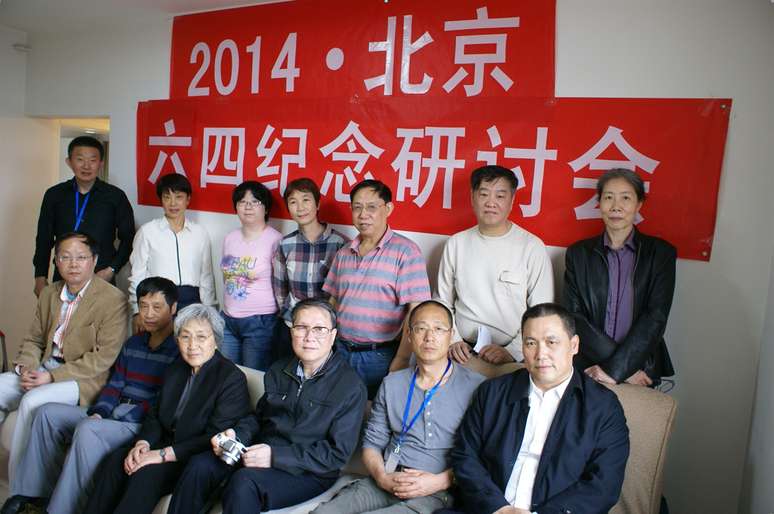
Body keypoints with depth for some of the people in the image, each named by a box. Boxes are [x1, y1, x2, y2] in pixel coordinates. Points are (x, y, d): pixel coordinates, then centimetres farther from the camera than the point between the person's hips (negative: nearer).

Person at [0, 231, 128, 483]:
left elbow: (103, 357, -16)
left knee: (32, 401, -28)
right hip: (42, 368, 7)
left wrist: (52, 376, -18)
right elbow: (33, 340, 17)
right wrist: (26, 368, -5)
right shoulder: (49, 294, 12)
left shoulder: (113, 299, -12)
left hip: (82, 378, -7)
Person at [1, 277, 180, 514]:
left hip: (143, 423, -9)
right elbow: (115, 384, 16)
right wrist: (98, 412, -3)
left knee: (87, 430, -32)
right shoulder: (133, 343, 18)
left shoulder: (179, 349, -9)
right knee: (48, 412, 1)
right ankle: (34, 492, 5)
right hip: (112, 414, 9)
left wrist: (121, 420, -17)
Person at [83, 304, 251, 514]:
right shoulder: (175, 370, 13)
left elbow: (216, 439, -19)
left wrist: (163, 454, -21)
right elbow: (155, 416, 15)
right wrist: (143, 443, -7)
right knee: (114, 461, -16)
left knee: (147, 473, -28)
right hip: (167, 447, 7)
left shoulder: (233, 379, -13)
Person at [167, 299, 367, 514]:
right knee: (200, 465, -17)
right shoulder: (278, 371, 11)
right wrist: (235, 435, -5)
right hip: (262, 453, 6)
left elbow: (338, 453, -13)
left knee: (244, 481, -31)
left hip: (309, 473, -5)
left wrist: (276, 455, -21)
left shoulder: (351, 386, -10)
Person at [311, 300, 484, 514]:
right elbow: (372, 442, 14)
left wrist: (440, 481, -12)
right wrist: (382, 477, -5)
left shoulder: (475, 386, 0)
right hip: (387, 483, 4)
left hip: (437, 491, -3)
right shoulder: (391, 384, 14)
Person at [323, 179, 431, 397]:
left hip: (380, 356, -5)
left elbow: (416, 312, -14)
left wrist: (399, 364, -16)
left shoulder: (405, 251, -11)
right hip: (341, 350, 5)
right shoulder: (344, 253, 9)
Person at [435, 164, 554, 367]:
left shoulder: (532, 246, -1)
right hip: (463, 353, 3)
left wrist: (512, 351, -11)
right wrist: (453, 340, -1)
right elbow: (442, 302, 13)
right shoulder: (456, 244, 9)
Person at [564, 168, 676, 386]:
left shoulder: (661, 253, -3)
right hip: (587, 371, 1)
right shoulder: (578, 253, 0)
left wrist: (614, 369, -20)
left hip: (641, 375, -1)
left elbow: (655, 318, -11)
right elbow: (574, 317, -6)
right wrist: (628, 368, -15)